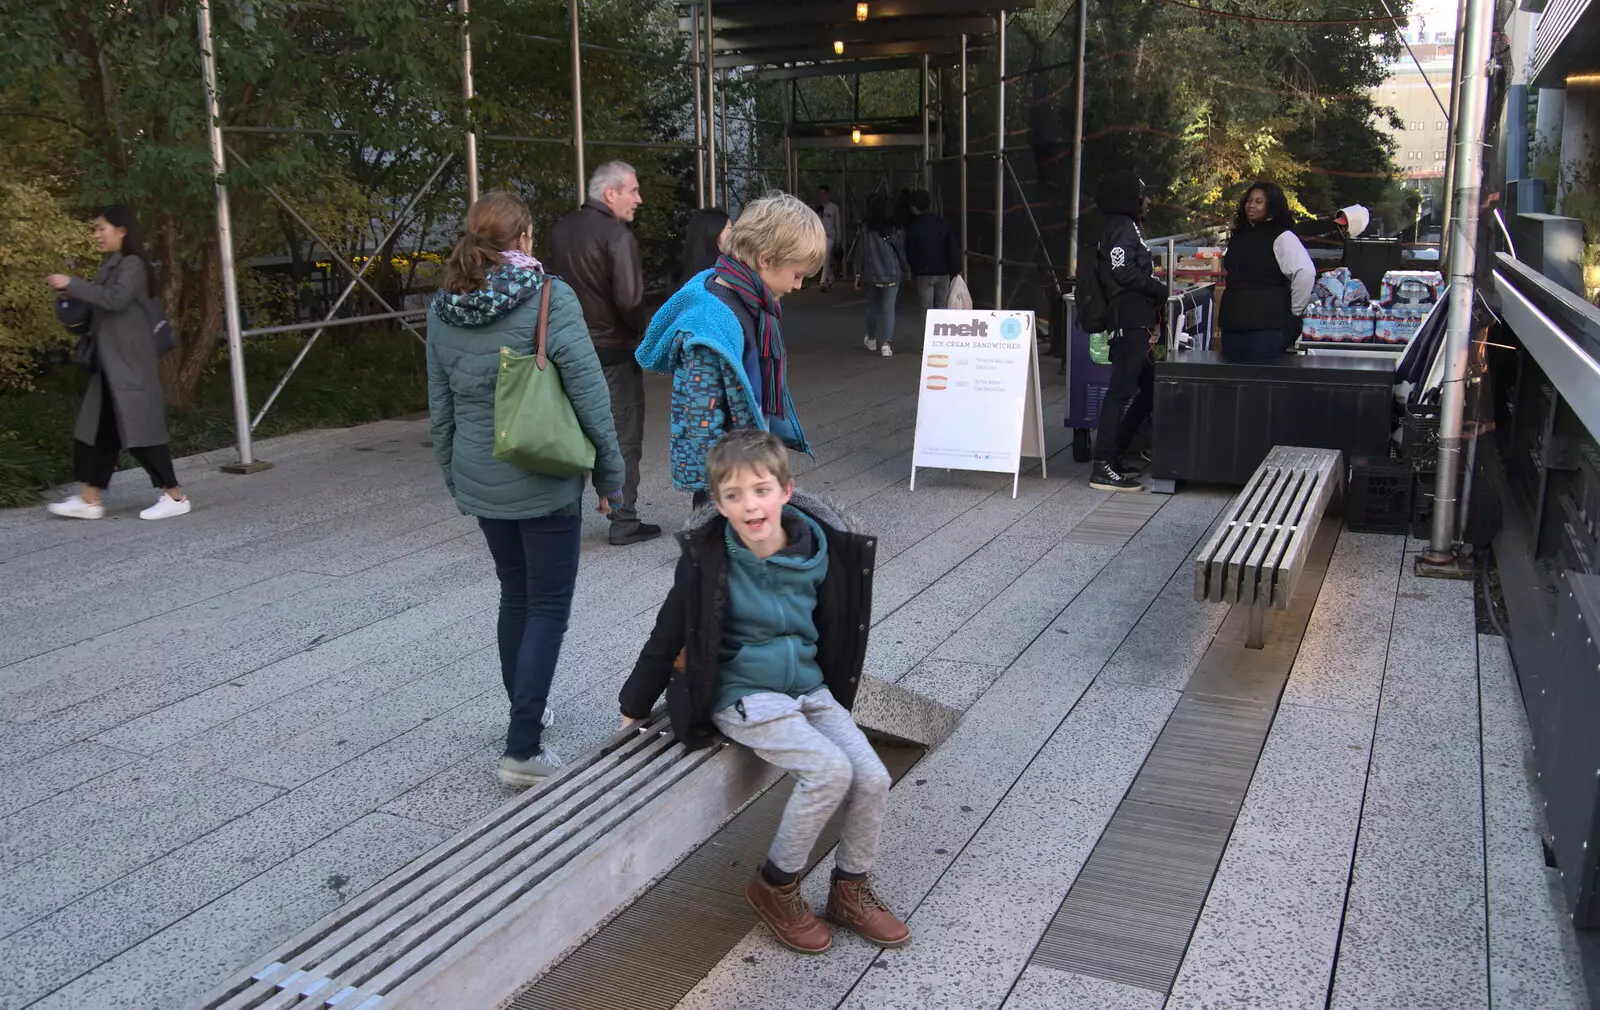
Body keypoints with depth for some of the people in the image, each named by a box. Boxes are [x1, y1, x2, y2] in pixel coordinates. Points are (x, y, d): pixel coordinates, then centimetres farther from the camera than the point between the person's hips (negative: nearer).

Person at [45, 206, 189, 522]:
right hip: (110, 363, 9)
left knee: (140, 429, -7)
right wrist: (75, 297, 5)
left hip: (130, 363, -9)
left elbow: (115, 299, -25)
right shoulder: (112, 265, 17)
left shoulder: (132, 264, -11)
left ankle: (175, 497, 0)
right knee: (98, 429, 8)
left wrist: (72, 284, -21)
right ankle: (90, 500, 12)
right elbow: (101, 306, 20)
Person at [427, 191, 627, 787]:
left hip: (480, 483, 6)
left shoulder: (442, 308, 4)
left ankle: (524, 712, 34)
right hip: (545, 482, -6)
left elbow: (440, 407, 11)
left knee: (514, 595, 22)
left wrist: (454, 479, 22)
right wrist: (610, 471, -4)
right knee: (548, 608, 1)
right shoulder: (548, 296, -13)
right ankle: (523, 750, -1)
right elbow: (588, 390, -14)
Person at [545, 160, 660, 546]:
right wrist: (640, 331, -6)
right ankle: (624, 522, 9)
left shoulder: (561, 229, 6)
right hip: (614, 351, -7)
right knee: (624, 438, 5)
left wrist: (574, 323, 15)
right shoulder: (617, 236, -18)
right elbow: (629, 299, -23)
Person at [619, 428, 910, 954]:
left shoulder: (818, 552, -5)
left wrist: (838, 696, 21)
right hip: (742, 695, -5)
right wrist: (634, 707, 3)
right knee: (830, 771, -23)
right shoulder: (708, 558, -15)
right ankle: (775, 887, 0)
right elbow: (668, 636, -5)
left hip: (809, 688, 5)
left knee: (873, 778, -9)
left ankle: (850, 890, 16)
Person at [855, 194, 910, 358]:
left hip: (870, 275, 1)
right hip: (891, 275, -1)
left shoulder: (865, 229, -6)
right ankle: (886, 343, -11)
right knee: (888, 308, 0)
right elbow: (901, 251, 0)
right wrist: (907, 270, 13)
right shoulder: (895, 229, -5)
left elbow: (860, 252, -3)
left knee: (872, 307, 18)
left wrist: (858, 275, 5)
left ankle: (871, 339, 32)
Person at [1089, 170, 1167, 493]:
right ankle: (1103, 467, -13)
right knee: (1122, 389, -12)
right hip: (1130, 323, -11)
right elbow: (1124, 271, -22)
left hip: (1137, 323, 11)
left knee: (1149, 388, 14)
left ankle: (1113, 454, 18)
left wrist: (1154, 317, 16)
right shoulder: (1123, 228, -8)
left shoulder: (1127, 228, 24)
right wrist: (1162, 291, -12)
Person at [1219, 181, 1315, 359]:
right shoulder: (1239, 235, 17)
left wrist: (1294, 312, -10)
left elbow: (1306, 273, -17)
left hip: (1268, 325, -7)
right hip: (1233, 323, 7)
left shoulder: (1282, 237, -7)